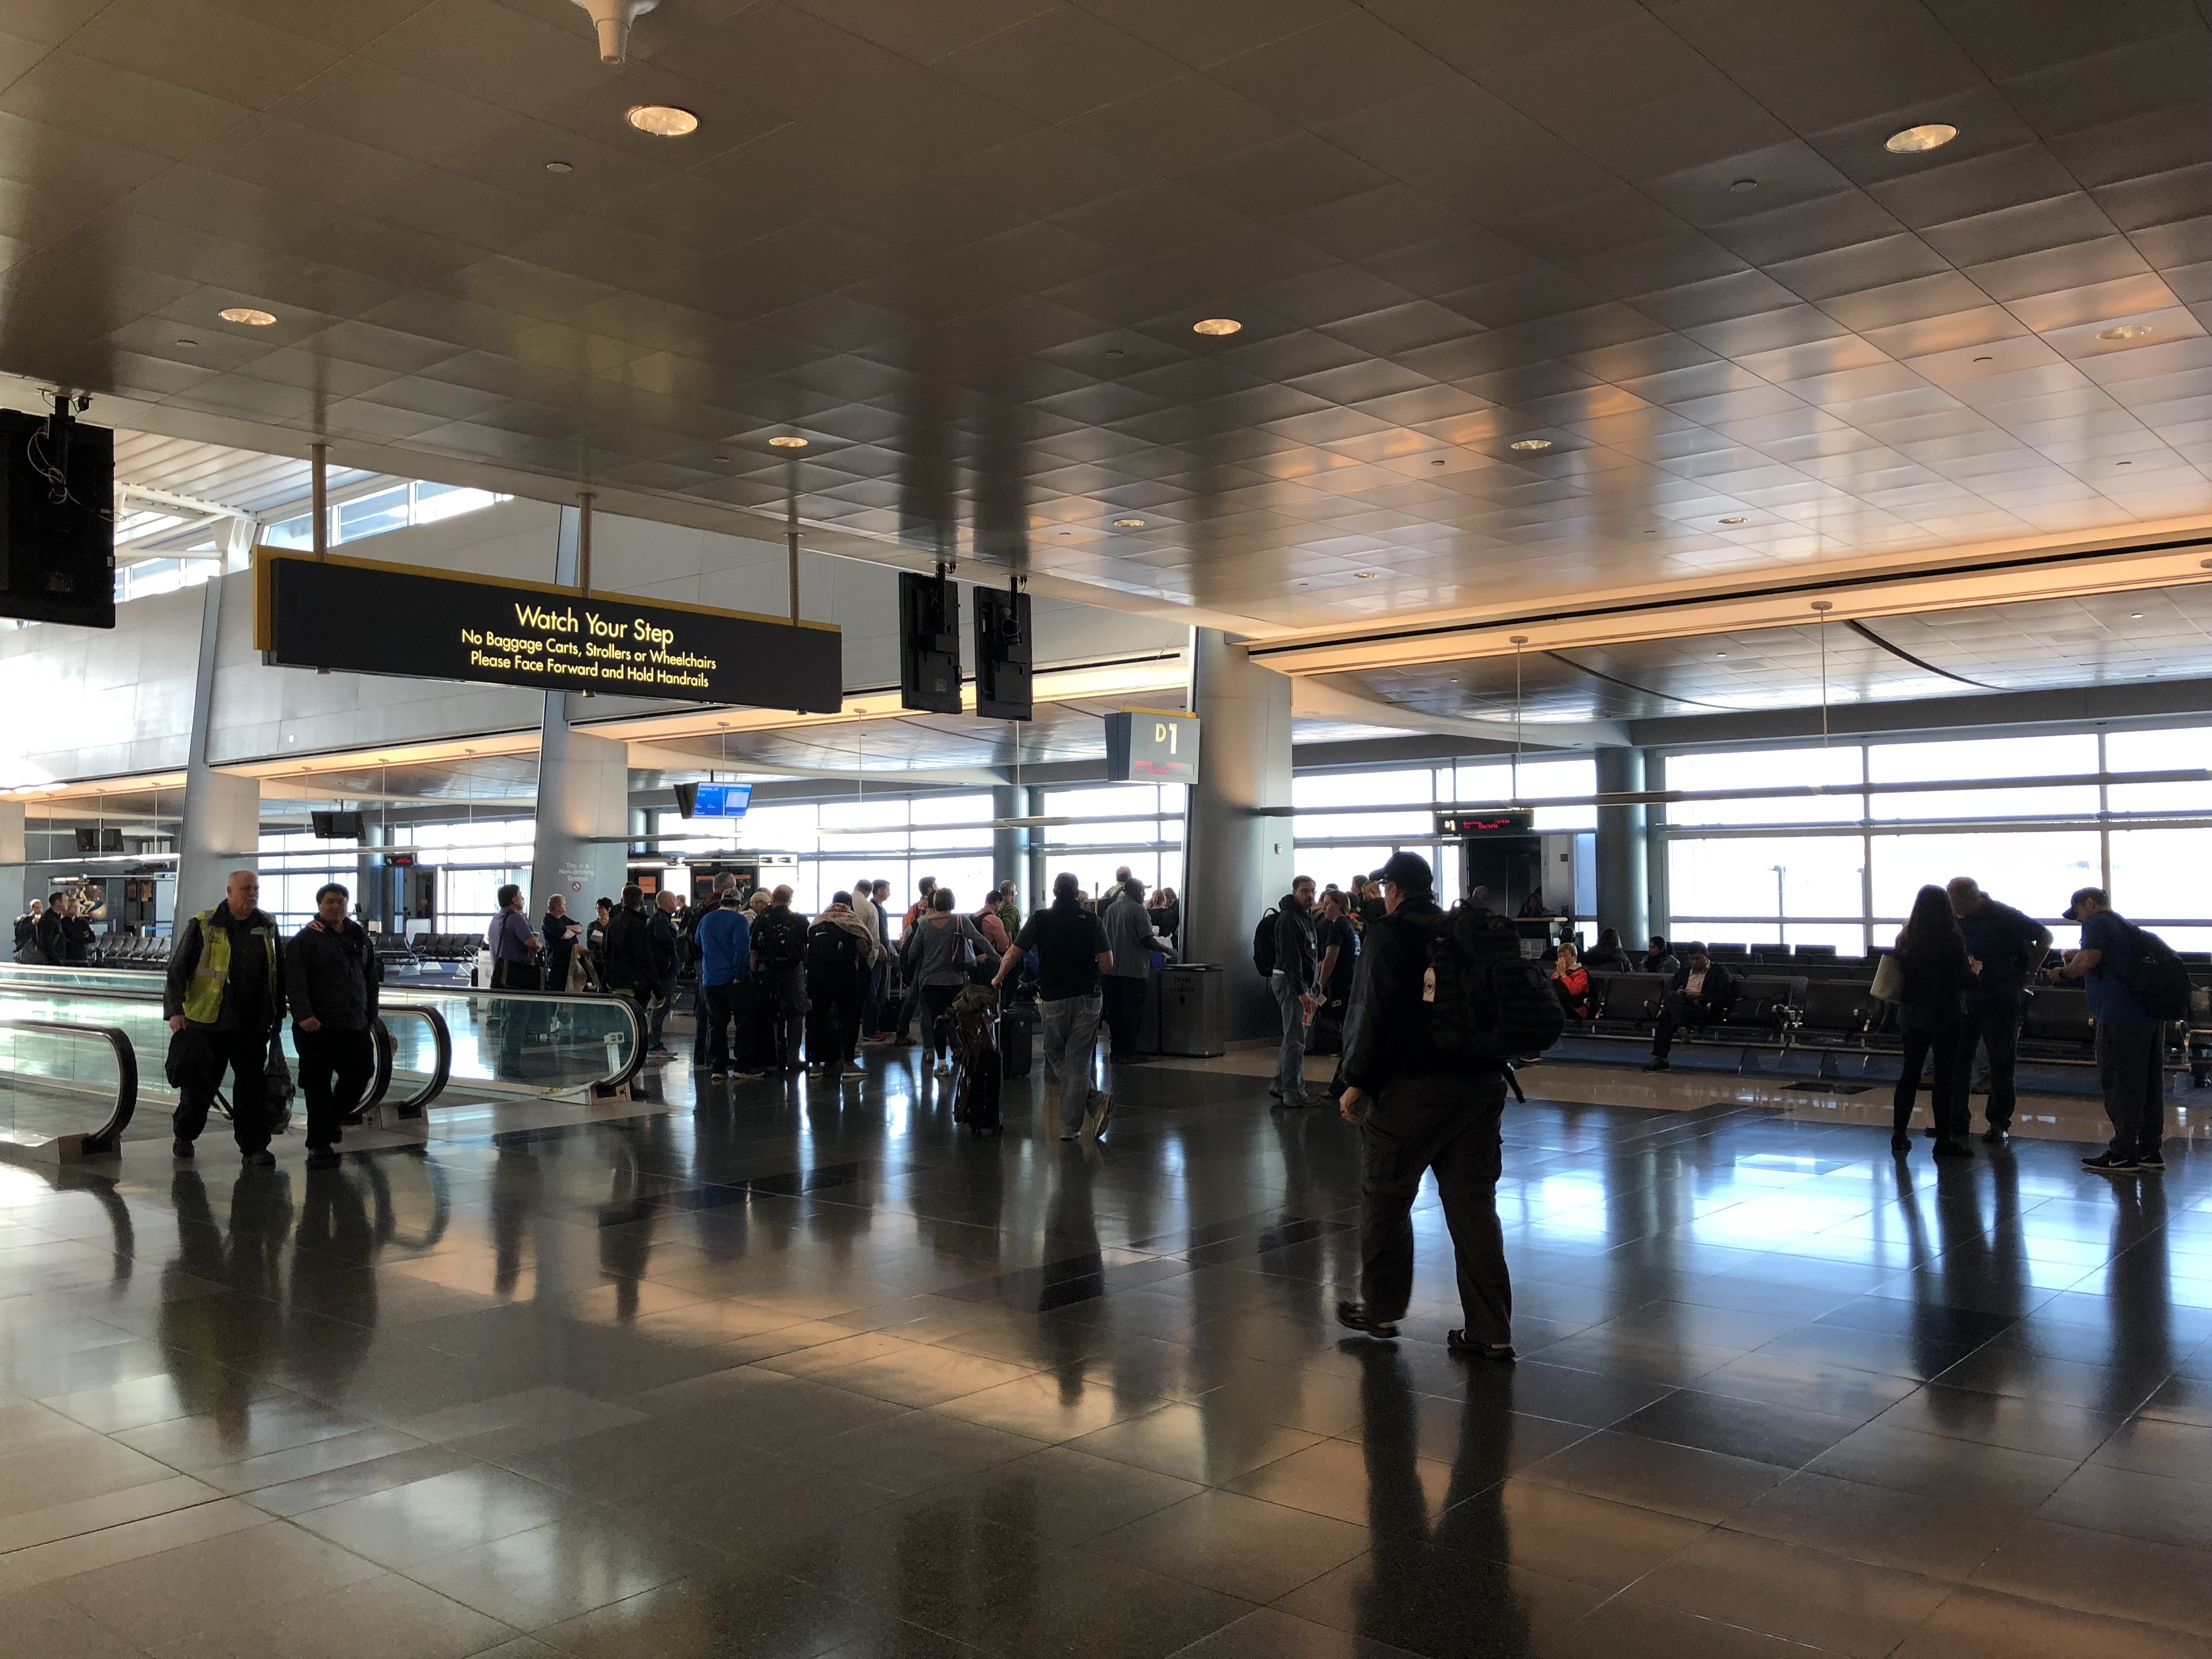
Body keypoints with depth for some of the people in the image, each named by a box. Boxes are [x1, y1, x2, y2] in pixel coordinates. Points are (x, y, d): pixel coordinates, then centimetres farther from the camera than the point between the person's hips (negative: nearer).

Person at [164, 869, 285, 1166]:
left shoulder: (267, 927, 7)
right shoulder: (203, 926, -4)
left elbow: (279, 973, 15)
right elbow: (177, 970, -3)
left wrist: (278, 1013, 15)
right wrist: (175, 1010, -11)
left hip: (252, 1025, 3)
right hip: (206, 1022, -2)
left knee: (253, 1085, 1)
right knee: (199, 1084, 9)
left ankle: (254, 1146, 7)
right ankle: (184, 1136, 32)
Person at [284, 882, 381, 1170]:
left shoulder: (361, 938, 15)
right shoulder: (305, 939, -3)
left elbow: (371, 980, 20)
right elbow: (294, 981, -13)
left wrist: (371, 1017, 16)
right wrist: (303, 1014, -24)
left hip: (355, 1027, 5)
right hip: (317, 1027, -5)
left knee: (360, 1074, 8)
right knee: (318, 1084, -1)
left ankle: (333, 1120, 33)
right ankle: (319, 1144, 7)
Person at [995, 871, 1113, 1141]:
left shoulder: (1040, 919, -2)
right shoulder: (1091, 921, 0)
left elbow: (1013, 953, -6)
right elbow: (1107, 962, -5)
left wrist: (999, 977, 12)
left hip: (1053, 1000, -1)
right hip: (1086, 999, 1)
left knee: (1057, 1060, 11)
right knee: (1077, 1062, 4)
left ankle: (1095, 1100, -7)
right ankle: (1070, 1126, 0)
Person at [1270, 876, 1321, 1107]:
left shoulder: (1306, 917, 16)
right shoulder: (1289, 919, -16)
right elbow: (1291, 958, -23)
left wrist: (1314, 983, 16)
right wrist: (1302, 992, -26)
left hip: (1303, 982, 10)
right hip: (1291, 983, -10)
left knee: (1293, 1036, 17)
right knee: (1296, 1039, -8)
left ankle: (1281, 1085, 27)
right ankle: (1293, 1094, -5)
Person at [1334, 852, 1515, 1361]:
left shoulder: (1388, 935, -7)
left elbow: (1373, 1013, -14)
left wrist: (1357, 1082, -9)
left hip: (1408, 1089, -5)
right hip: (1480, 1085, 6)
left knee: (1384, 1201, 11)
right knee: (1474, 1205, 8)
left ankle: (1380, 1310, 24)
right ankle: (1491, 1331, 8)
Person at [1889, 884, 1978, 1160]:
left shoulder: (1906, 938, 2)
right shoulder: (1952, 939, -13)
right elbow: (1964, 980, -13)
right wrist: (1974, 969, 6)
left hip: (1912, 1014, 5)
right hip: (1945, 1015, -5)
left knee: (1909, 1073, 12)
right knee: (1944, 1077, 0)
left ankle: (1899, 1135, 14)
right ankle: (1944, 1140, 2)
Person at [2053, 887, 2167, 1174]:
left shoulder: (2097, 923, -5)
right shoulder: (2128, 925, 24)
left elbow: (2087, 961, -19)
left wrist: (2063, 972, -2)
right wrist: (2079, 958, 25)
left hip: (2120, 1017, -9)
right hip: (2151, 1014, 9)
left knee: (2119, 1085, -4)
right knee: (2150, 1083, 12)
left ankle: (2123, 1155, -2)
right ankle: (2150, 1150, 19)